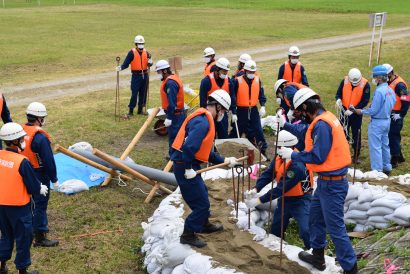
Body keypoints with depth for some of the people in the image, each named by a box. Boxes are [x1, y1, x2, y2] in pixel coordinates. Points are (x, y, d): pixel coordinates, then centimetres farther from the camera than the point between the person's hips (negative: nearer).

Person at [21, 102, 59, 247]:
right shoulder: (40, 137, -25)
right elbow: (49, 160, -21)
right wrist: (54, 180, -12)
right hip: (40, 175, -8)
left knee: (30, 201, 22)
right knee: (40, 204, 1)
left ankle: (40, 226, 40)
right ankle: (39, 238, 8)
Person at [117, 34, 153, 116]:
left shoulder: (146, 52, 6)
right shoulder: (132, 52, -8)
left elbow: (149, 64, 11)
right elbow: (126, 63, -13)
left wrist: (150, 62, -12)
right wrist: (121, 67, -31)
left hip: (145, 75, 5)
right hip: (136, 75, -5)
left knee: (143, 93, 10)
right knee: (134, 93, -8)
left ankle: (140, 109, 21)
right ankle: (131, 110, -1)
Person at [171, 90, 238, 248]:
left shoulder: (205, 120, 14)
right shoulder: (203, 122, -20)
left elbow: (206, 150, 20)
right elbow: (189, 146, -31)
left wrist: (224, 161, 19)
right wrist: (188, 169, -25)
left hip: (189, 166, 10)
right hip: (185, 167, -10)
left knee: (202, 195, 25)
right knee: (201, 202, -2)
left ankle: (204, 224, 44)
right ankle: (188, 235, 9)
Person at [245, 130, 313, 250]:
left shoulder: (297, 166, -31)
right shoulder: (279, 158, -5)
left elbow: (280, 188, -31)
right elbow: (268, 174, -8)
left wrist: (259, 200, -29)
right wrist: (255, 189, -25)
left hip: (300, 200, -8)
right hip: (285, 198, 8)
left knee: (306, 231, -22)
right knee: (275, 230, 18)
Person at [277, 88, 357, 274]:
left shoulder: (321, 124, -22)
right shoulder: (326, 118, 7)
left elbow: (317, 157, -24)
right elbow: (308, 133, 17)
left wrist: (292, 155, -13)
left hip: (332, 184, -10)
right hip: (327, 181, 10)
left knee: (335, 227, -2)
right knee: (315, 218, 22)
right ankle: (318, 256, 37)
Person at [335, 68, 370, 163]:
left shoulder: (365, 84, -17)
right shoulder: (344, 81, -10)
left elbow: (365, 101, -16)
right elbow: (338, 93, 1)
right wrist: (338, 99, -23)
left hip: (356, 113, -2)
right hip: (345, 111, 2)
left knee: (356, 135, 6)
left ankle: (356, 156, 18)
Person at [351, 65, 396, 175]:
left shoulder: (379, 91, -23)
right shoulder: (390, 90, 3)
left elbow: (373, 110, -21)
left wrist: (361, 111, -8)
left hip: (377, 122, -9)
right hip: (387, 120, 9)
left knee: (375, 147, 0)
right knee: (385, 145, 19)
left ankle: (377, 170, 4)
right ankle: (387, 168, 29)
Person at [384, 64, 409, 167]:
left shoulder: (399, 84, -18)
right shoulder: (389, 83, 10)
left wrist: (400, 114, -18)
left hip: (395, 116, -9)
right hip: (389, 115, 9)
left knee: (393, 137, -4)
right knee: (392, 136, 17)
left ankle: (394, 160, 4)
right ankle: (399, 156, 31)